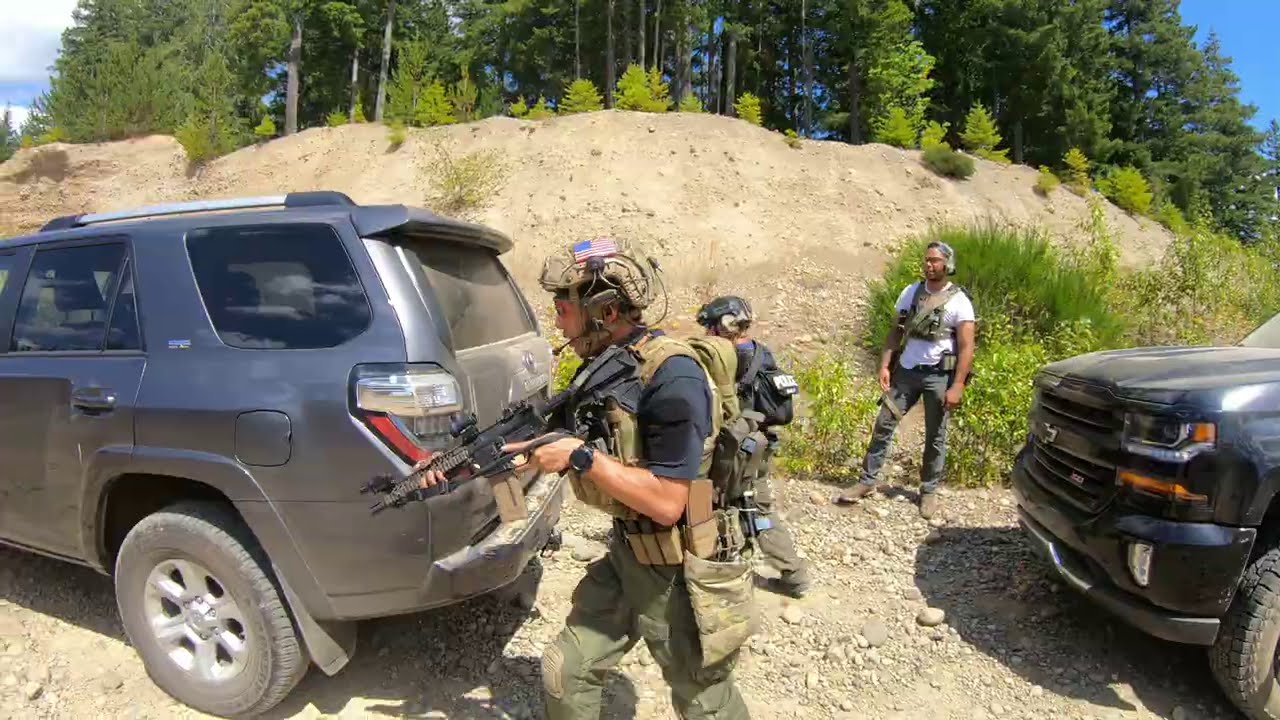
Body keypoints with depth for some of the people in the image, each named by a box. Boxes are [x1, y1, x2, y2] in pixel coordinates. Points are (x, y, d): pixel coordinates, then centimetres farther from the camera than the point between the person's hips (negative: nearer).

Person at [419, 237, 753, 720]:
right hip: (626, 557, 8)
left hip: (683, 576, -7)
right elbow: (549, 446, 10)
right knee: (564, 673, 15)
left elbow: (666, 504, -28)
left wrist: (582, 457, -25)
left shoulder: (672, 376, -26)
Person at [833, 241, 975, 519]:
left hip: (939, 375, -3)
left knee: (935, 436, 7)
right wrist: (884, 366, -3)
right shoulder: (911, 292, 2)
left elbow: (966, 347, -11)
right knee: (884, 424, 3)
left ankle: (929, 491, 22)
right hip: (906, 370, 4)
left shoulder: (959, 301, -9)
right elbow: (896, 332, 6)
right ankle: (867, 481, 14)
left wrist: (957, 386, -16)